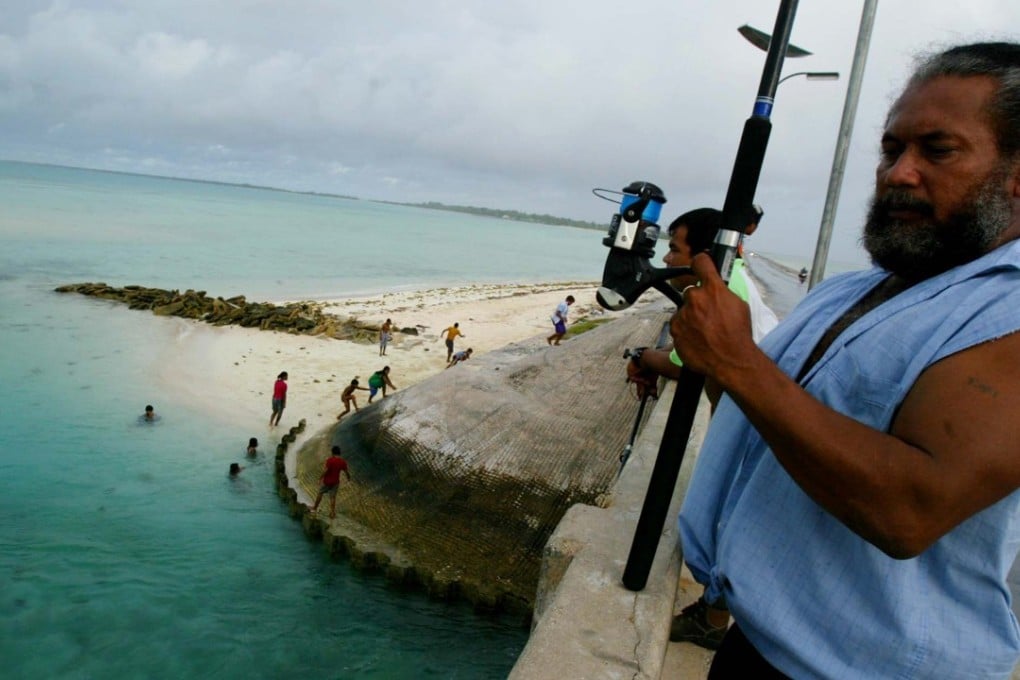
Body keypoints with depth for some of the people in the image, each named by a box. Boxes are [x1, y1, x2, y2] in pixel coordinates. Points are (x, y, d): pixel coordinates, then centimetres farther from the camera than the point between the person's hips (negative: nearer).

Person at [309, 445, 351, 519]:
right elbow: (346, 472, 3)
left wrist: (321, 478, -11)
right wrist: (349, 478, 23)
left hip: (327, 481, -3)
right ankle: (332, 513, 10)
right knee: (333, 497, 10)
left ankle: (315, 508, 32)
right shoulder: (343, 462, -5)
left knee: (320, 493, 18)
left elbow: (325, 470, -24)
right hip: (335, 482, 3)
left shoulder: (329, 460, -19)